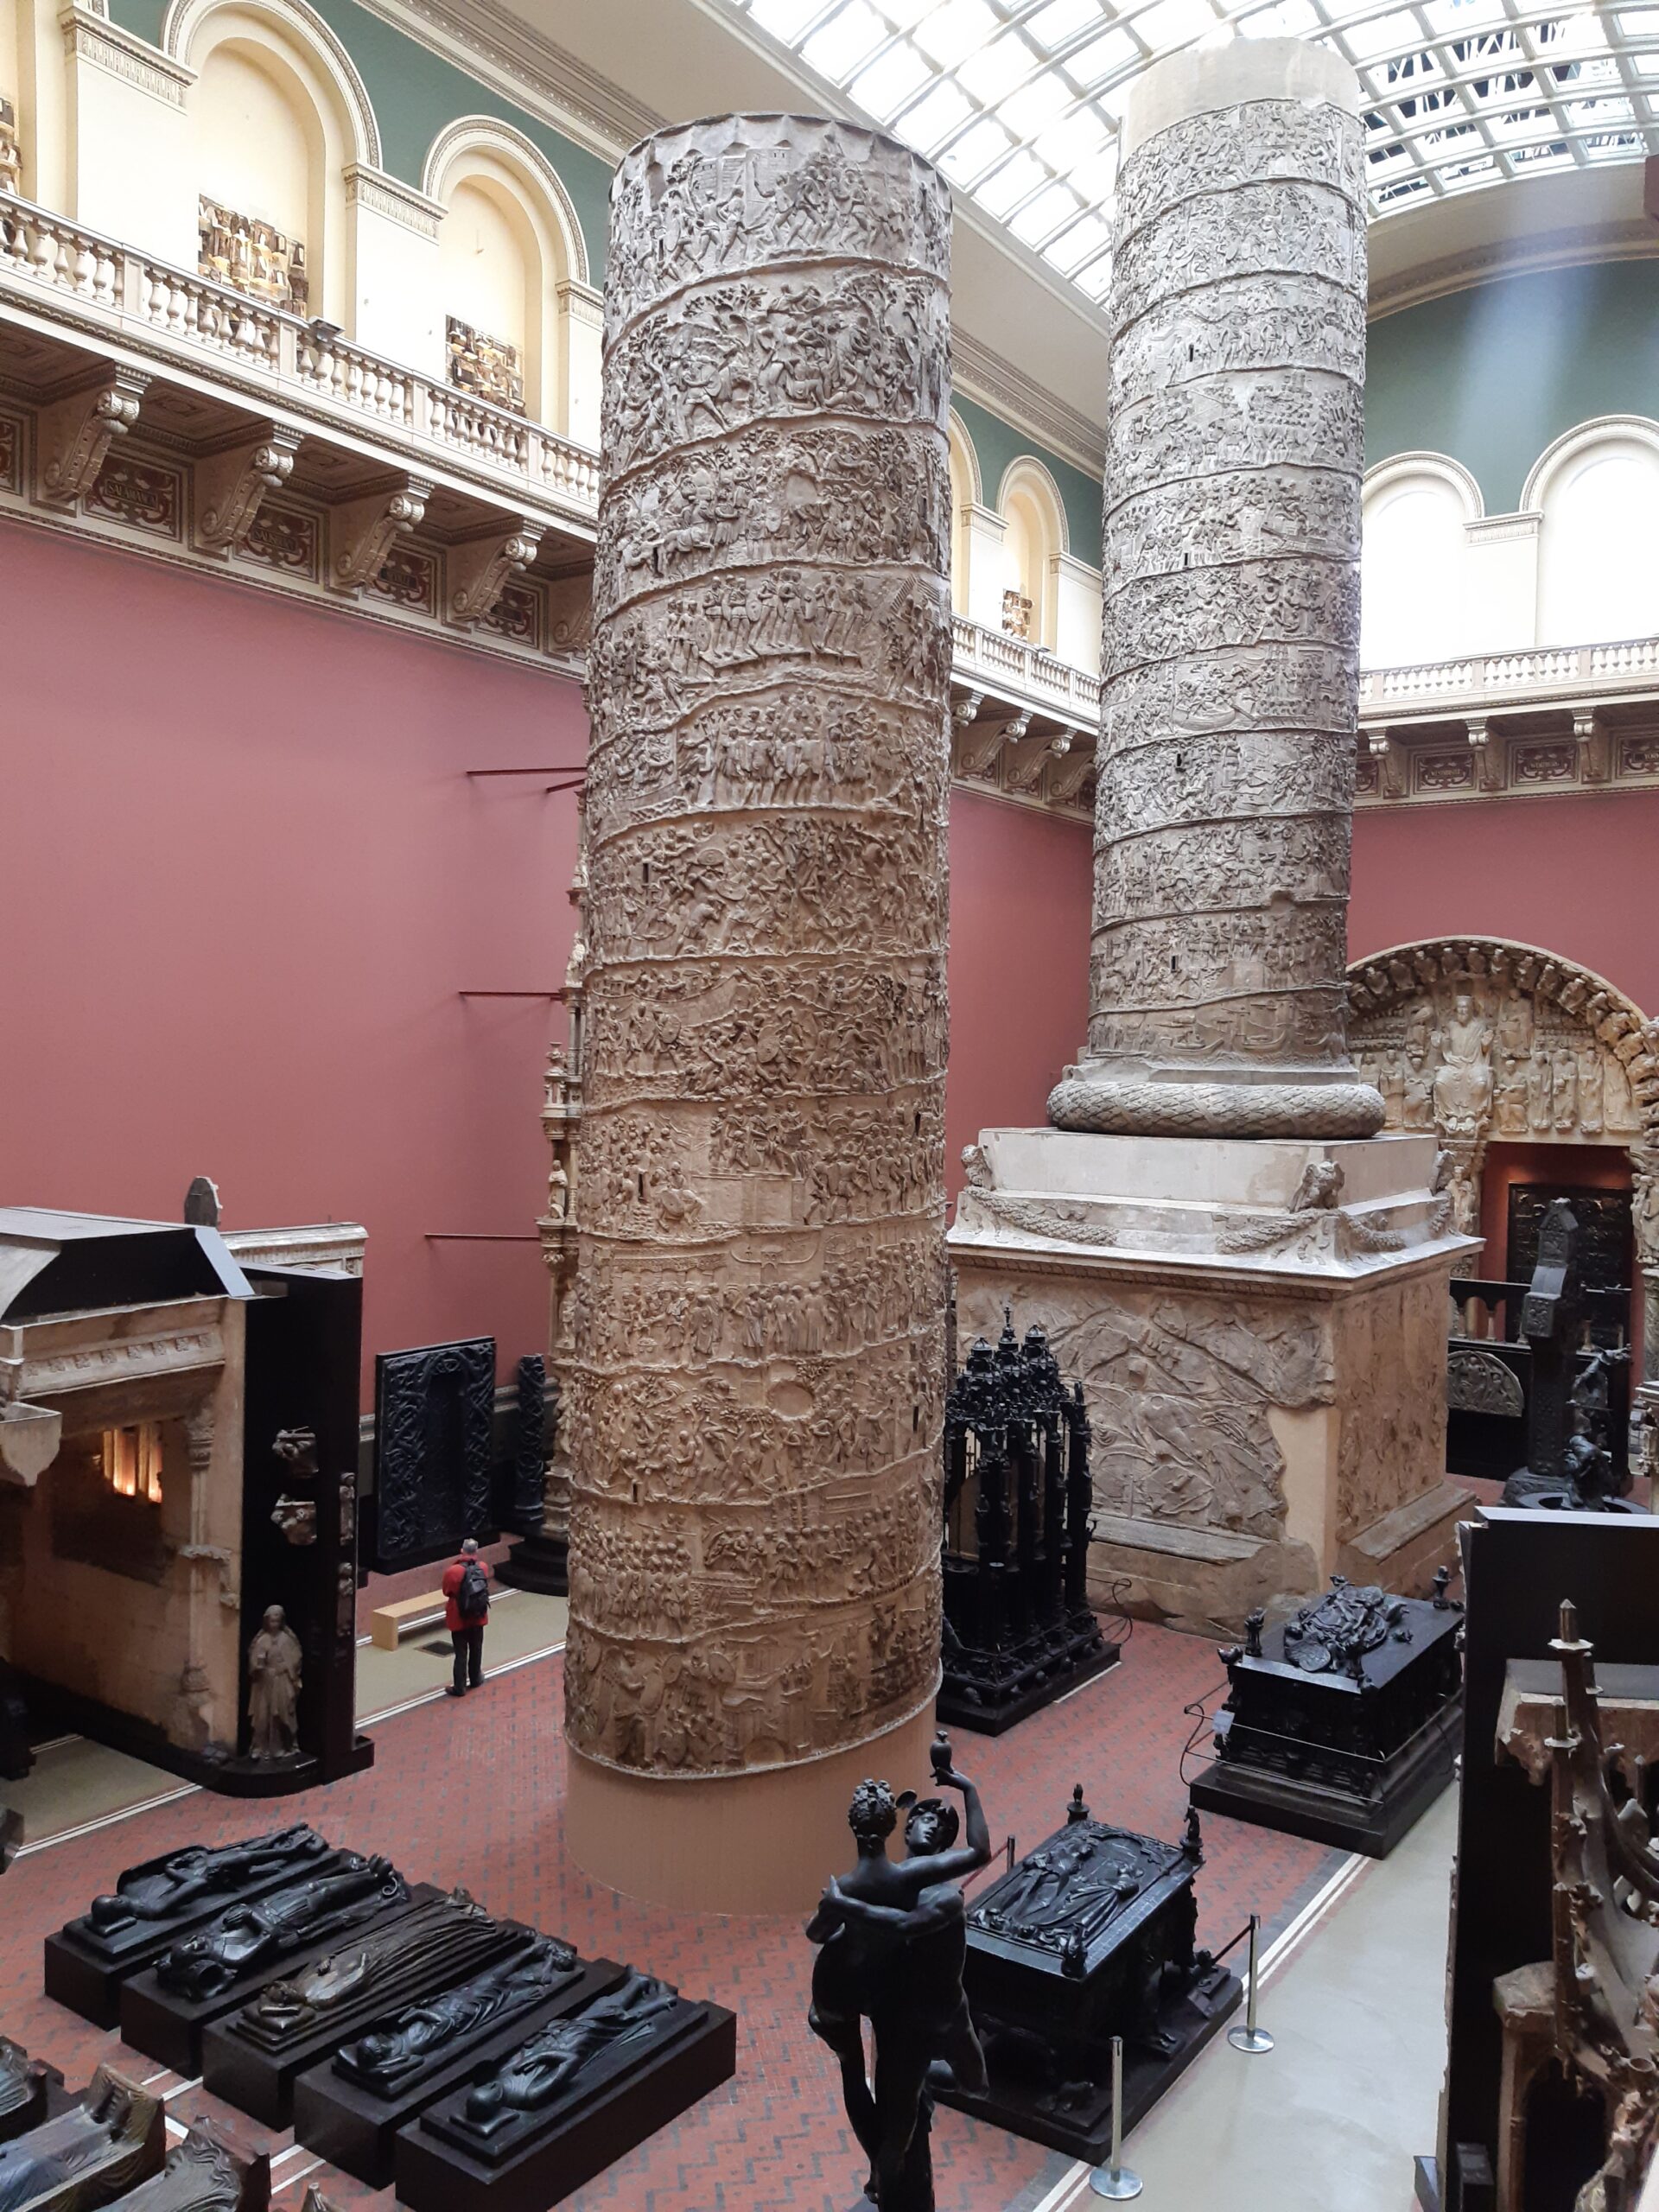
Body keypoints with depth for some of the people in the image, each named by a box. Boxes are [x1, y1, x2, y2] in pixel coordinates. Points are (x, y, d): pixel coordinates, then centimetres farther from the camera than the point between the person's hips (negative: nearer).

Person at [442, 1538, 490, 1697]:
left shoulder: (453, 1570, -21)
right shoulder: (483, 1567, -8)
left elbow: (447, 1591, -7)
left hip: (459, 1618, -3)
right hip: (478, 1616, 3)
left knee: (461, 1653, 5)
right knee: (476, 1649, 20)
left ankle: (459, 1687, 10)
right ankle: (475, 1679, 35)